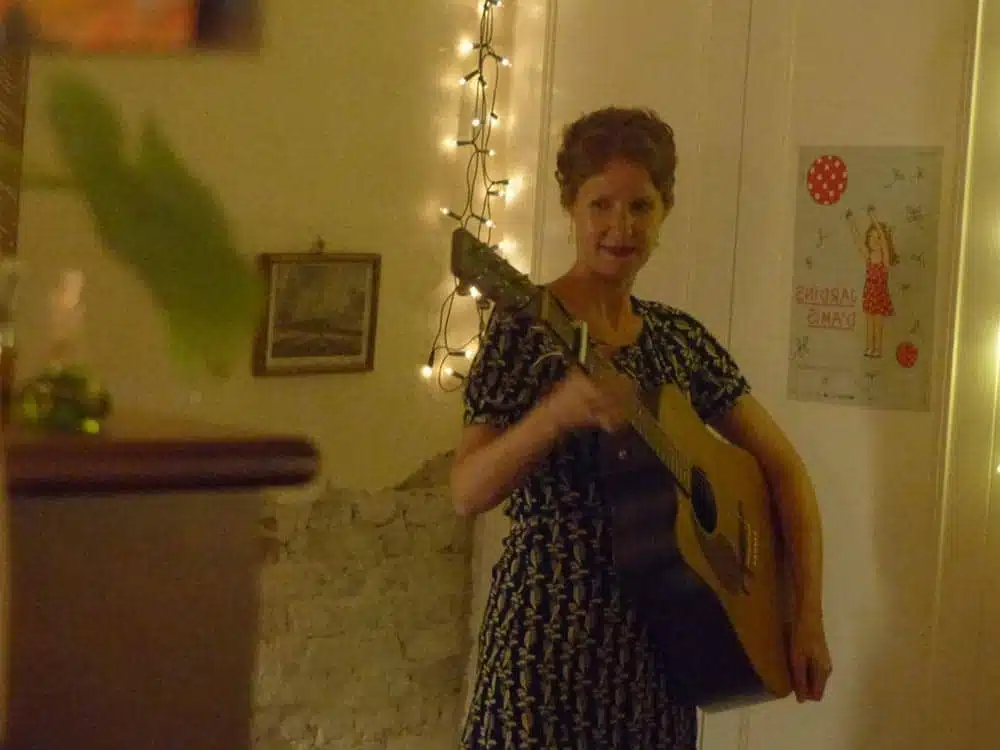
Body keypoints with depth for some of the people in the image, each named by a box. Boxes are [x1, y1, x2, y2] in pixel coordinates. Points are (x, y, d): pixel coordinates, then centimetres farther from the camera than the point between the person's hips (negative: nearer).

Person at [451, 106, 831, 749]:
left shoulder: (680, 338, 7)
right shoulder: (526, 328, -8)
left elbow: (783, 466, 11)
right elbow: (468, 493, -17)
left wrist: (809, 613, 2)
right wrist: (558, 411, -34)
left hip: (659, 639, 5)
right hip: (551, 632, -5)